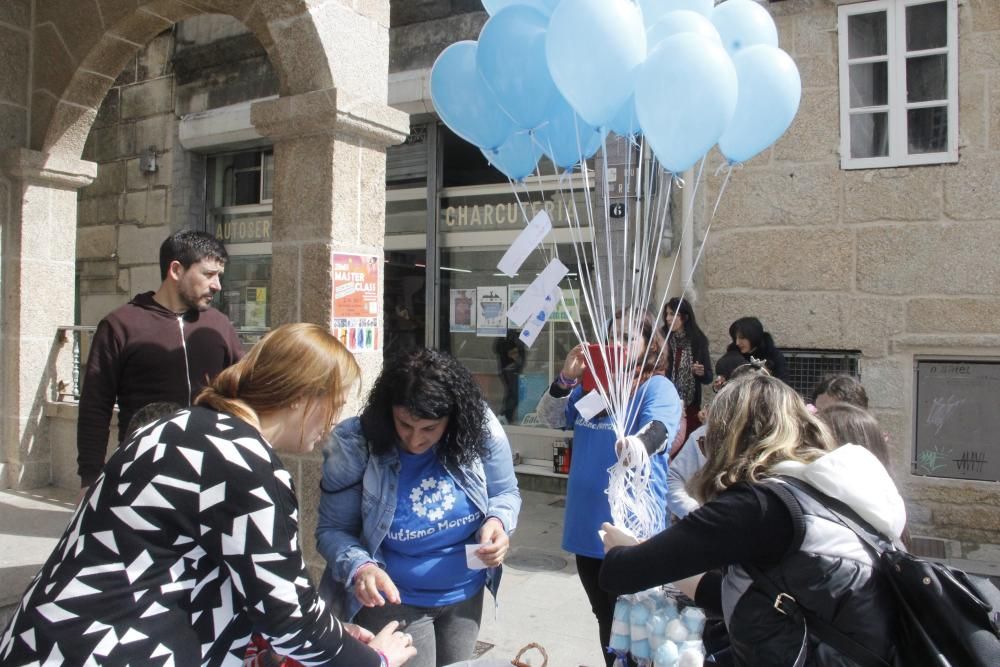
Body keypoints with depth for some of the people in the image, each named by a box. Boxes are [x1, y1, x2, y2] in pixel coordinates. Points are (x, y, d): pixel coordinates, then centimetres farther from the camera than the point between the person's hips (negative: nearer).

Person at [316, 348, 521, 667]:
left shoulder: (481, 429, -17)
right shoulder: (354, 446, -22)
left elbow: (506, 492, -1)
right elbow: (333, 530, -15)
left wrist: (498, 521, -23)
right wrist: (359, 567, -34)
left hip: (465, 595, 4)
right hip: (393, 600, -3)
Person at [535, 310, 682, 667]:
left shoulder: (657, 388, -9)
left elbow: (655, 433, -28)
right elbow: (549, 417, 6)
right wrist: (565, 379, -12)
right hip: (587, 525, 6)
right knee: (605, 618, 21)